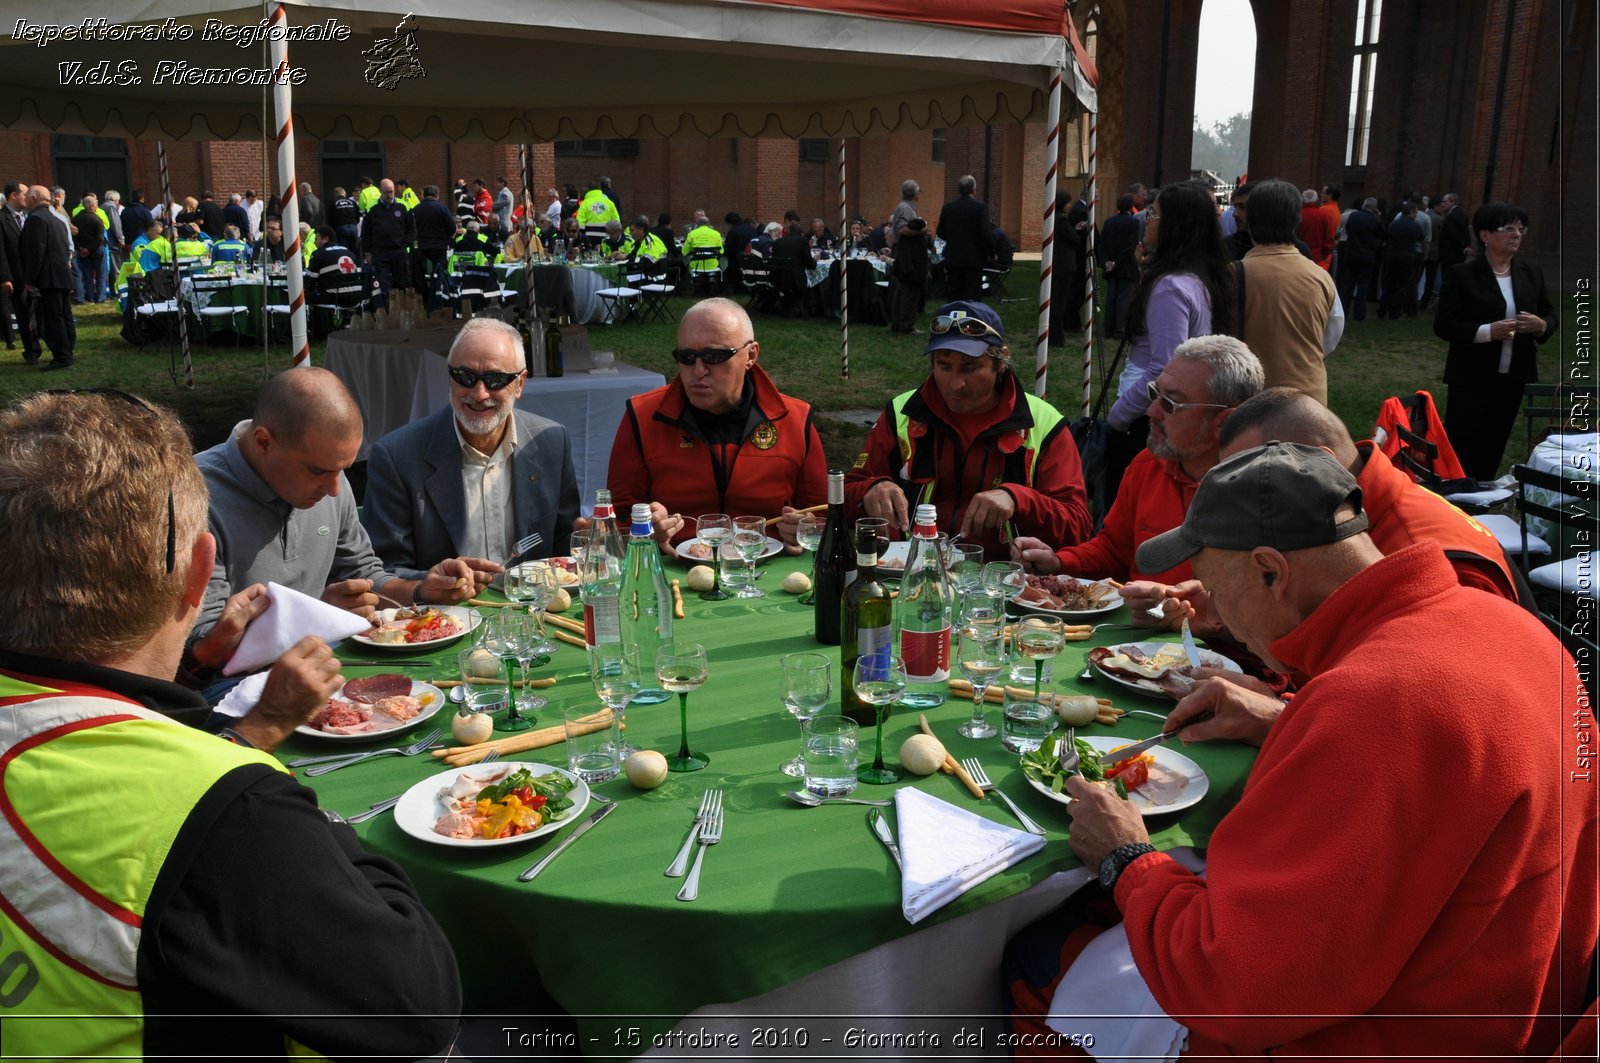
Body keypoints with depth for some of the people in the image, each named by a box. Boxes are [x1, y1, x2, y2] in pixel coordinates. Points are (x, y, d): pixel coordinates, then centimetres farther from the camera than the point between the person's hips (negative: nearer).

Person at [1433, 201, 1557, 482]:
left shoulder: (1532, 273, 7)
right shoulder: (1461, 275, -9)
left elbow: (1550, 315, 14)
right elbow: (1443, 325, -13)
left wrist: (1541, 326, -10)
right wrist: (1486, 332, -26)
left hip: (1514, 377, 5)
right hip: (1472, 377, -5)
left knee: (1492, 448, 14)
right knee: (1459, 448, -1)